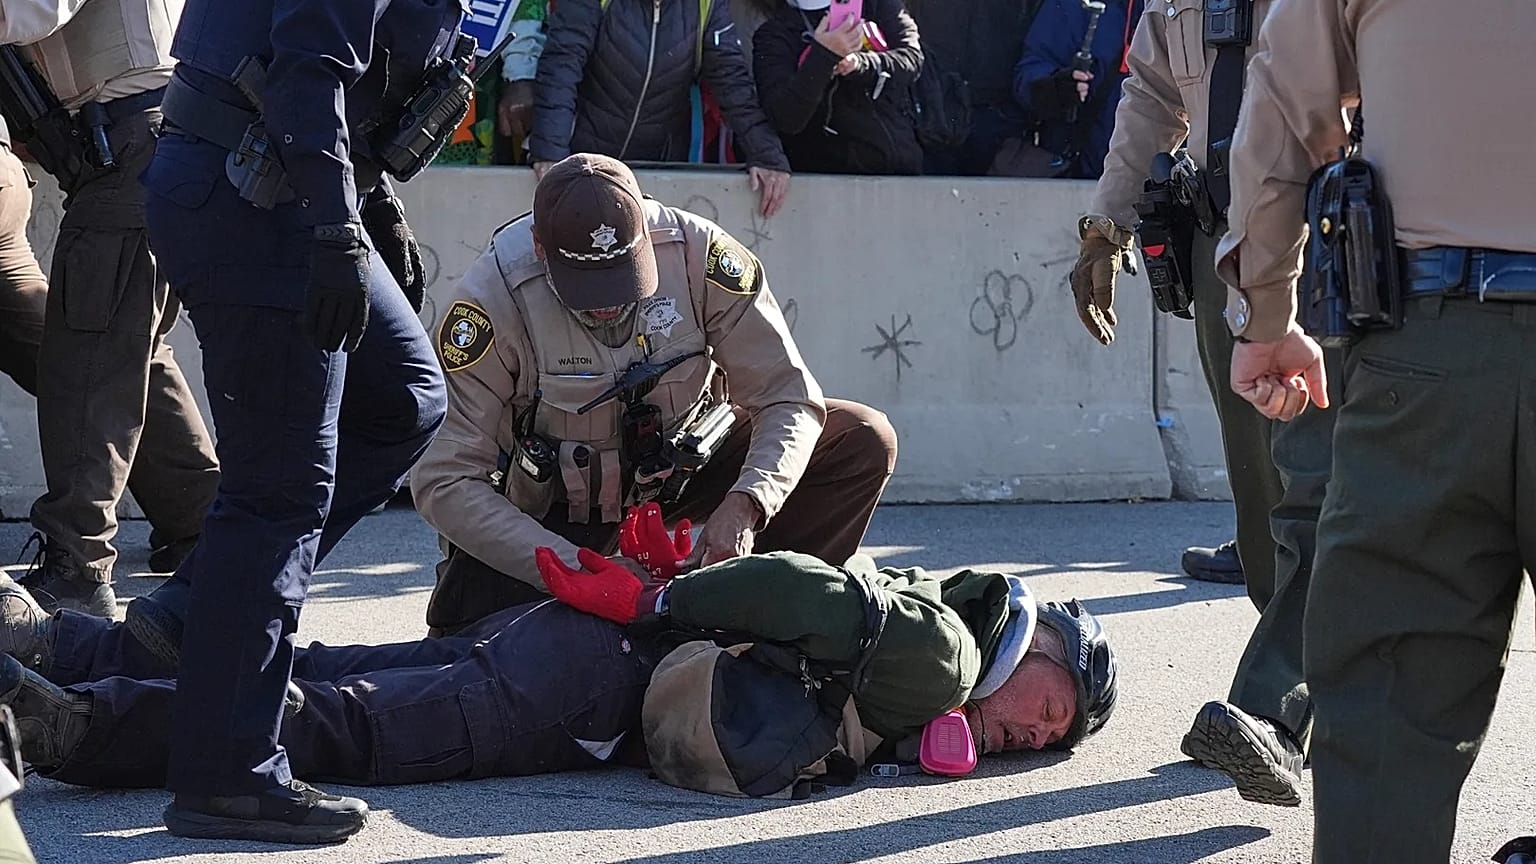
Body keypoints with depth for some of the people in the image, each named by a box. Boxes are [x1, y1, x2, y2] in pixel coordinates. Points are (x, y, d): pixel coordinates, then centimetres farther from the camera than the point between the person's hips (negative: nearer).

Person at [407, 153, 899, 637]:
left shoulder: (699, 254, -24)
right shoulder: (487, 304, -29)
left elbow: (787, 398, -19)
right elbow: (443, 482, -27)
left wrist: (743, 507, -38)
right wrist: (575, 569, -37)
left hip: (683, 464, 3)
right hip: (550, 503, -2)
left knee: (862, 442, -15)